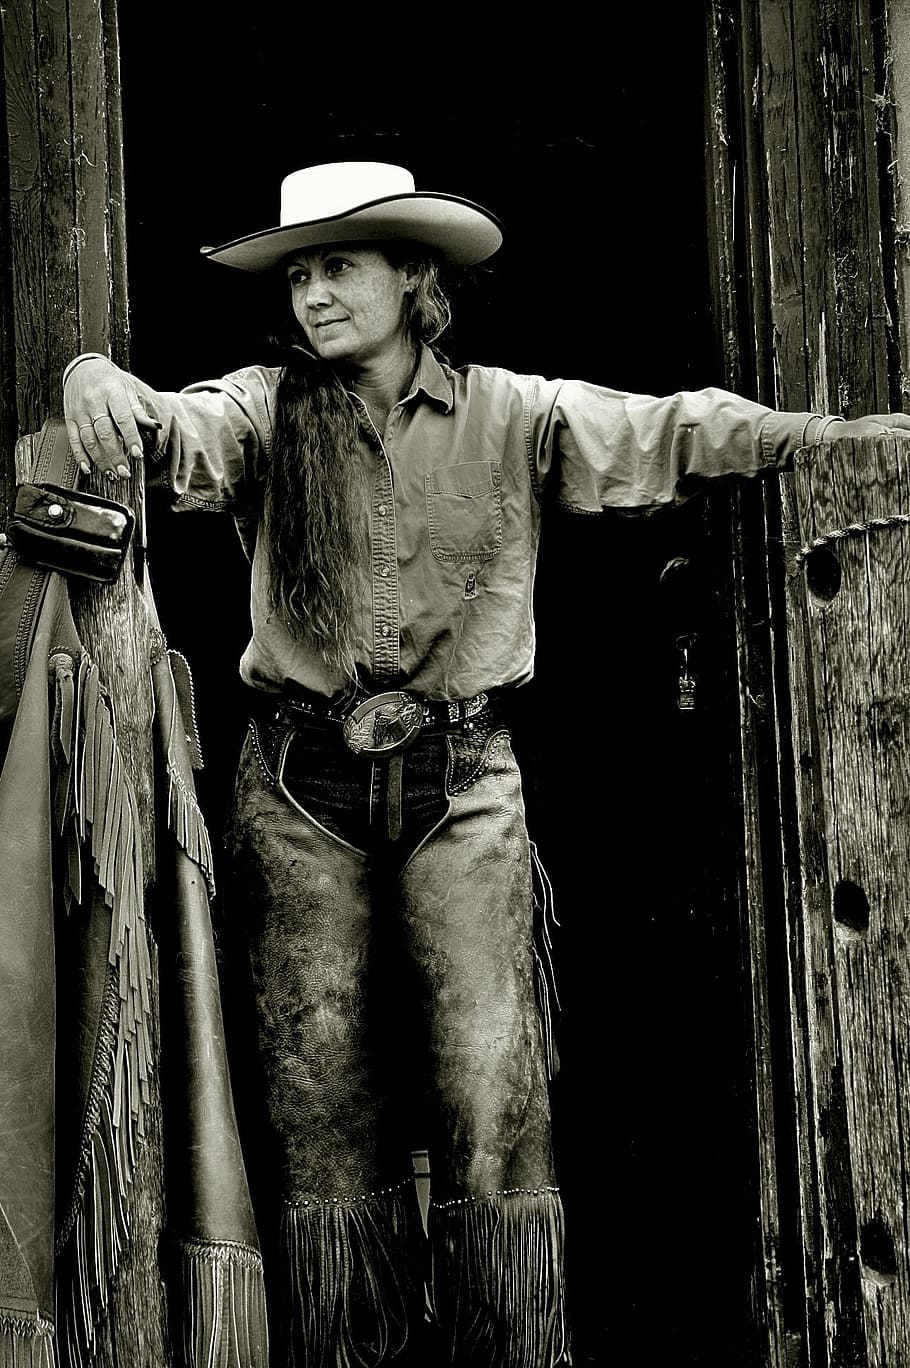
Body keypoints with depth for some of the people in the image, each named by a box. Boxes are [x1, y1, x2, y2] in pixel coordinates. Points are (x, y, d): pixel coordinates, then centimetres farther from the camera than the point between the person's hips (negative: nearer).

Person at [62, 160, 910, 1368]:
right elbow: (177, 429, -15)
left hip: (462, 781, -1)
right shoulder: (268, 414, 3)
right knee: (320, 1100, 5)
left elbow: (677, 432, -4)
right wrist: (101, 383, -39)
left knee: (494, 1094, -3)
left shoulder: (514, 415, 3)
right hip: (302, 783, 1)